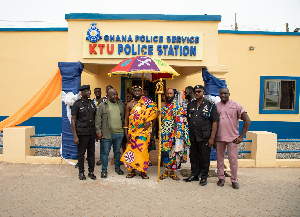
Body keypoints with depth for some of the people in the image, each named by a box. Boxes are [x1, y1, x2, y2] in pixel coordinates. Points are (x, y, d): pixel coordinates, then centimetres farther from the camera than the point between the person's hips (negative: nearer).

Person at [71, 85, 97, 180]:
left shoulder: (92, 103, 10)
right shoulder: (77, 104, -5)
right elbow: (73, 120, -6)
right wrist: (75, 136, -11)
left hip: (91, 133, 4)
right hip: (82, 133, -4)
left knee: (91, 153, 10)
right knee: (81, 154, 6)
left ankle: (91, 172, 23)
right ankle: (81, 173, 21)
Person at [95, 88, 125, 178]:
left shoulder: (121, 104, 10)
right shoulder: (102, 105, 0)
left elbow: (124, 117, 15)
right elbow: (98, 119, -2)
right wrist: (98, 131, -7)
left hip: (119, 133, 3)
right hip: (107, 133, -3)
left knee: (117, 152, 15)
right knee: (105, 152, 4)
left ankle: (117, 168, 31)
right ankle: (104, 170, 18)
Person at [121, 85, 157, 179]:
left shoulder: (146, 101, 6)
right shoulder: (129, 105, 7)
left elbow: (154, 111, 2)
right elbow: (126, 119, 6)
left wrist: (148, 121, -12)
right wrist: (126, 133, 0)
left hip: (144, 130, -1)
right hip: (132, 131, 1)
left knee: (143, 150, -2)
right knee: (132, 149, 2)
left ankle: (143, 171, 11)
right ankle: (132, 170, 16)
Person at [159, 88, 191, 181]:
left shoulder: (178, 106, 0)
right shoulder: (163, 106, 11)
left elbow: (180, 121, -7)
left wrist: (177, 134, -15)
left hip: (173, 133, -2)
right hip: (164, 134, 3)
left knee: (174, 152, 2)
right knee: (164, 152, 3)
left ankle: (172, 172, 15)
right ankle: (166, 171, 18)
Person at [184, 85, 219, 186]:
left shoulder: (210, 105, -2)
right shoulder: (190, 105, 11)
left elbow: (214, 122, -5)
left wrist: (212, 138, -11)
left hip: (204, 137, -4)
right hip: (192, 137, 4)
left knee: (204, 158, 4)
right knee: (193, 157, 13)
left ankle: (204, 177, 21)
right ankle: (194, 175, 29)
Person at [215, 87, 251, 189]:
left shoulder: (236, 105, -1)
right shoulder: (216, 106, 6)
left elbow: (247, 120, -2)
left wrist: (241, 137, -6)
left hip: (232, 138, -2)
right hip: (219, 138, 3)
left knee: (233, 160, 1)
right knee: (219, 159, 10)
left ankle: (234, 180, 16)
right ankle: (221, 178, 24)